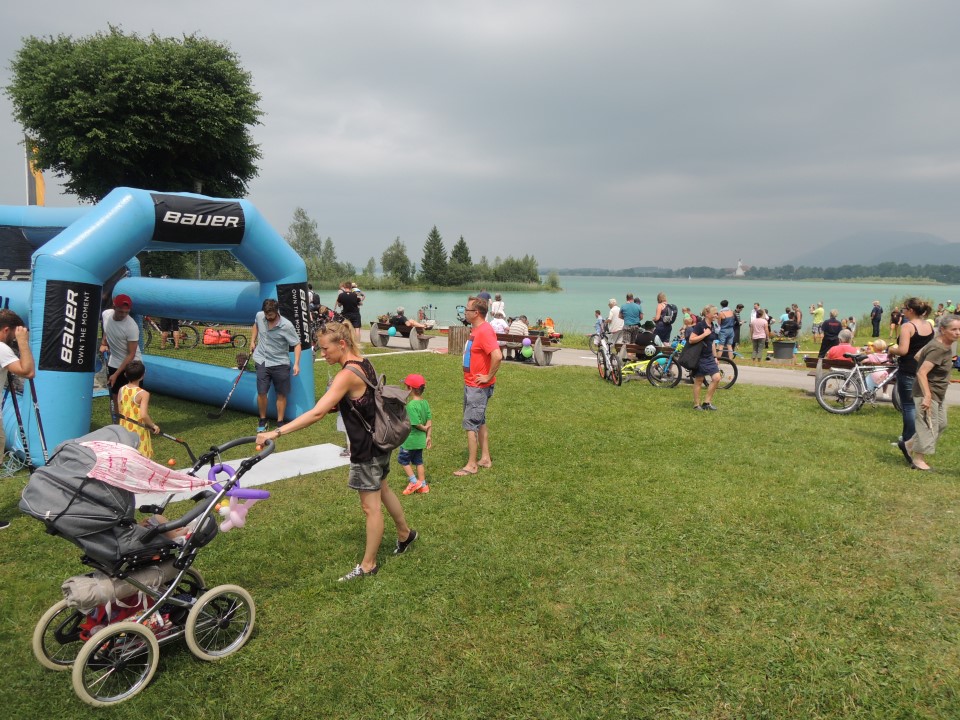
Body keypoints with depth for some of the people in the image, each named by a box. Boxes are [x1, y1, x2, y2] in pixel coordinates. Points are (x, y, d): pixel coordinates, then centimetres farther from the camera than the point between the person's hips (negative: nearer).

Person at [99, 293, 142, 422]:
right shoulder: (106, 314, -9)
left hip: (131, 365, -6)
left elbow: (131, 355, -21)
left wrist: (116, 374, -21)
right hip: (113, 363, 6)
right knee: (114, 397, 12)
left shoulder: (131, 327, -26)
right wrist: (103, 344, 4)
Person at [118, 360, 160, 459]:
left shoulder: (122, 390, 1)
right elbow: (144, 415, -24)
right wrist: (153, 425, -10)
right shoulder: (143, 394, -17)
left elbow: (120, 412, 6)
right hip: (138, 432, -5)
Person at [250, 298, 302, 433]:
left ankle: (280, 422, 18)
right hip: (262, 361, 2)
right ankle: (262, 420, 18)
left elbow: (297, 344, -13)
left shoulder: (287, 326, -19)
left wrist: (296, 364, -21)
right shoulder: (259, 316, -6)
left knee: (281, 394, 5)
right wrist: (252, 341, 11)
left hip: (280, 363, -2)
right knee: (261, 392, -2)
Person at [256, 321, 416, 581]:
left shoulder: (347, 374, -27)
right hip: (378, 441, 9)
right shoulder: (363, 363, 0)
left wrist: (276, 432, -36)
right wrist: (337, 404, -1)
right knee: (381, 490, 27)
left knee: (370, 506, 4)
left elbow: (317, 413, -34)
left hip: (367, 447, -9)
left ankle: (368, 565, 19)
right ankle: (405, 533, 46)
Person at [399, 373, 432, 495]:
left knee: (402, 459, 10)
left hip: (410, 438, -8)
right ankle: (423, 485, 24)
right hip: (420, 439, 8)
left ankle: (414, 481, 10)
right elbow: (429, 421, 1)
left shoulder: (411, 405, -24)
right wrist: (429, 436, 7)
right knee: (418, 460, 18)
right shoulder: (425, 403, 0)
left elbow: (416, 423, -24)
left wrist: (424, 429, -5)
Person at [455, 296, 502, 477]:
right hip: (470, 385, 10)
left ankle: (471, 465, 4)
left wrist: (489, 377, -23)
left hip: (479, 387, -10)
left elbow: (497, 356, -34)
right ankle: (485, 458, 27)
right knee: (479, 422, 17)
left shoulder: (484, 331, -22)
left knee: (470, 424, -4)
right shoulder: (476, 329, 9)